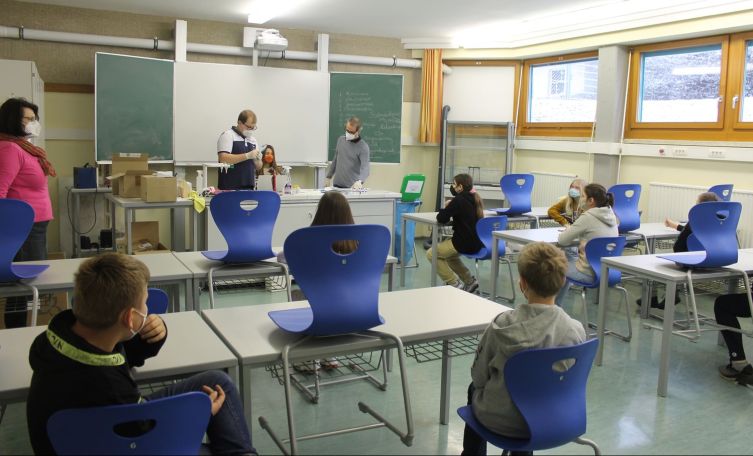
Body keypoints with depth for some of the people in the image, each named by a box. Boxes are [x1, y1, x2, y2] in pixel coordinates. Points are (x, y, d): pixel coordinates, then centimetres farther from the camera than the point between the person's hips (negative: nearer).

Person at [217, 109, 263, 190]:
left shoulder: (252, 140, 18)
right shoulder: (228, 135, -1)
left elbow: (258, 167, 20)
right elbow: (223, 158, -16)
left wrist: (257, 160, -3)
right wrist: (247, 156, -19)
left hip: (248, 187, 6)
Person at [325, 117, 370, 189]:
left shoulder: (363, 147, -11)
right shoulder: (340, 140, 7)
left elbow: (365, 167, -24)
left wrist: (360, 181, -42)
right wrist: (329, 177, 17)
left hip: (352, 187, -5)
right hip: (337, 185, 5)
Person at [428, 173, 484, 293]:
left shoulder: (458, 200, -17)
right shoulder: (475, 199, 10)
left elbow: (441, 219, -17)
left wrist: (446, 208, 2)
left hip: (465, 243, -9)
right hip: (477, 243, 9)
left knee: (431, 254, 5)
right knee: (449, 254, 33)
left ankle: (455, 284, 3)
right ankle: (470, 281, 25)